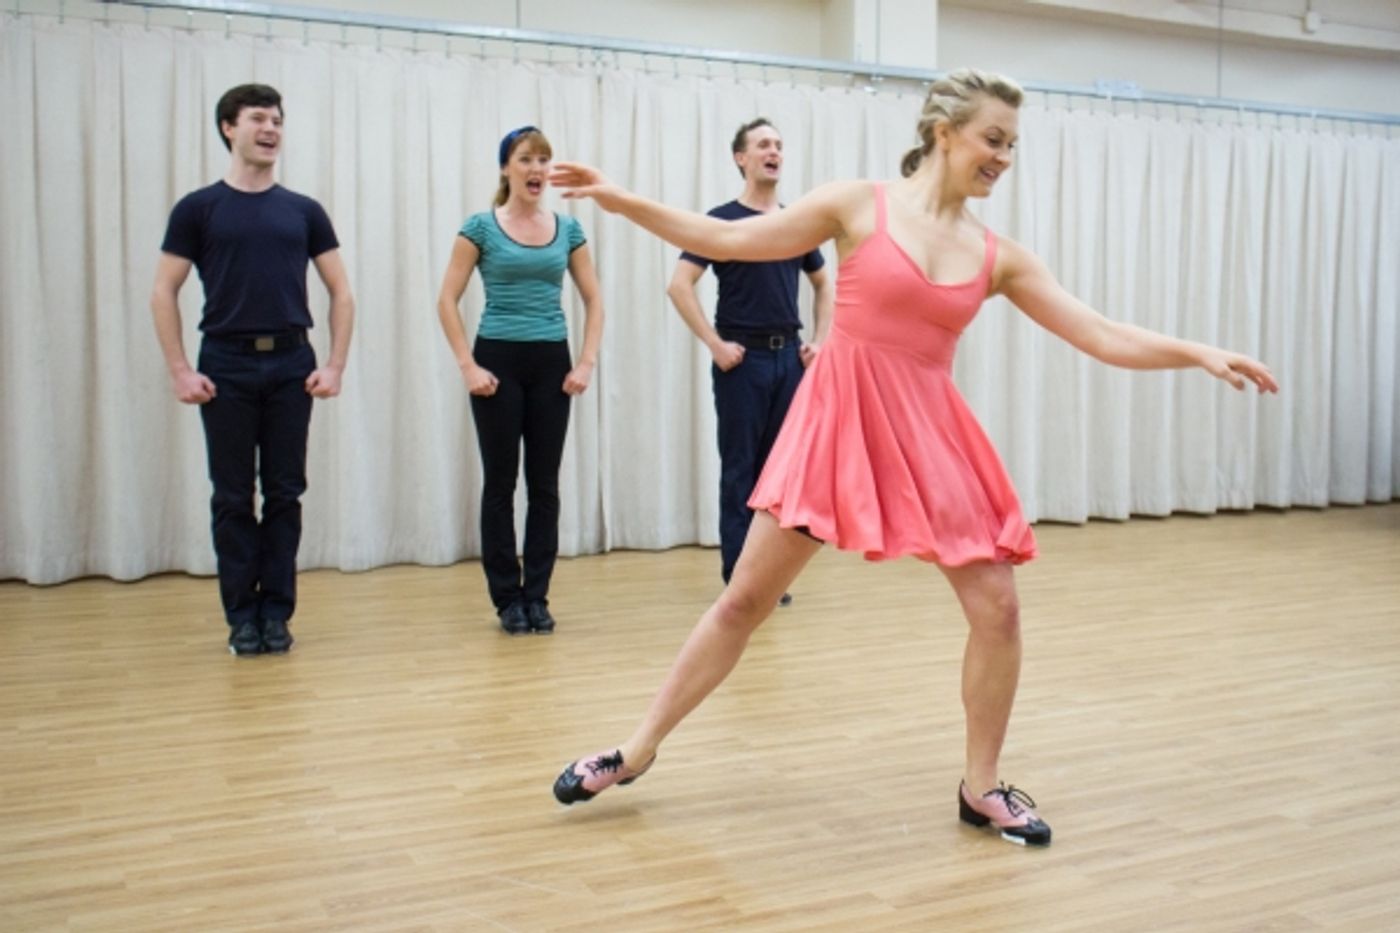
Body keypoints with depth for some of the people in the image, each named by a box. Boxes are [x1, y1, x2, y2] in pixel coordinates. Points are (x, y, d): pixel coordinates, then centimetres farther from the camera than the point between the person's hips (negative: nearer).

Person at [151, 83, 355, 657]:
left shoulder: (303, 211, 8)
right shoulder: (198, 209, 2)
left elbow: (340, 293, 7)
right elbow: (164, 294, 1)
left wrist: (335, 365, -3)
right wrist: (180, 371, -8)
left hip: (291, 364, 2)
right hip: (226, 366, -1)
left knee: (284, 493, 5)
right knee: (233, 497, 4)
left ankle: (277, 611, 14)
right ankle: (242, 615, 13)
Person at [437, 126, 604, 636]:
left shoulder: (567, 228, 7)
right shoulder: (481, 227, -2)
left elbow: (593, 300, 10)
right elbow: (447, 301, -4)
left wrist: (587, 361, -2)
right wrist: (467, 365, -12)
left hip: (551, 363, 3)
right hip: (499, 362, -3)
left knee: (544, 483, 5)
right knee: (501, 482, 3)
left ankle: (537, 596, 15)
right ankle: (508, 598, 13)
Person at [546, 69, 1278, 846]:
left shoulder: (999, 258, 6)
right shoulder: (859, 204, -2)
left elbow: (1105, 338, 6)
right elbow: (727, 240, 1)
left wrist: (1201, 354, -5)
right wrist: (621, 201, -3)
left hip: (928, 430, 4)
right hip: (838, 418, -3)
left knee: (998, 609, 0)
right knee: (745, 598, 2)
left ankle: (981, 787, 20)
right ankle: (637, 751, 17)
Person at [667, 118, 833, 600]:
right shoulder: (723, 220, -5)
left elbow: (822, 285, 22)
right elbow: (680, 285, -12)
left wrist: (818, 340, 8)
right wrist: (715, 344, -15)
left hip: (789, 356, 5)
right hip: (743, 358, -5)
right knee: (741, 468, 0)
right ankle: (739, 575, 7)